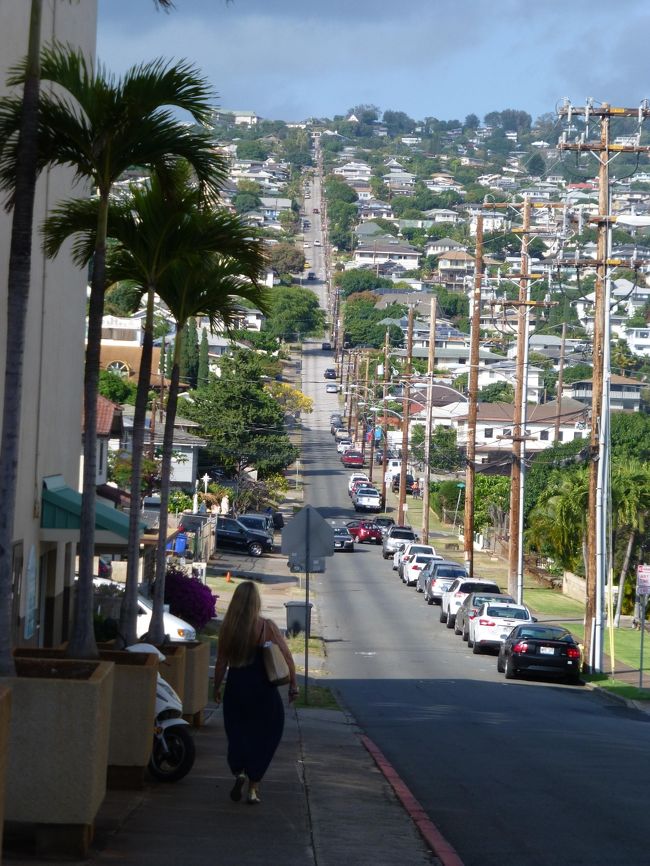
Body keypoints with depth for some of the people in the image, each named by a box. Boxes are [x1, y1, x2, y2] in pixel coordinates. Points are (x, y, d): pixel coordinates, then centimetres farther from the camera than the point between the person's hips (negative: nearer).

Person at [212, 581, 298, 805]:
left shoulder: (227, 628, -5)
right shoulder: (267, 627, -10)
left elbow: (221, 662, 1)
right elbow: (287, 657, -7)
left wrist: (216, 688, 13)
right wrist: (293, 685, 3)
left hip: (236, 690, 2)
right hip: (263, 691, -2)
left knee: (237, 735, 15)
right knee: (263, 736, 10)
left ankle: (238, 771, -9)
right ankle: (253, 788, 9)